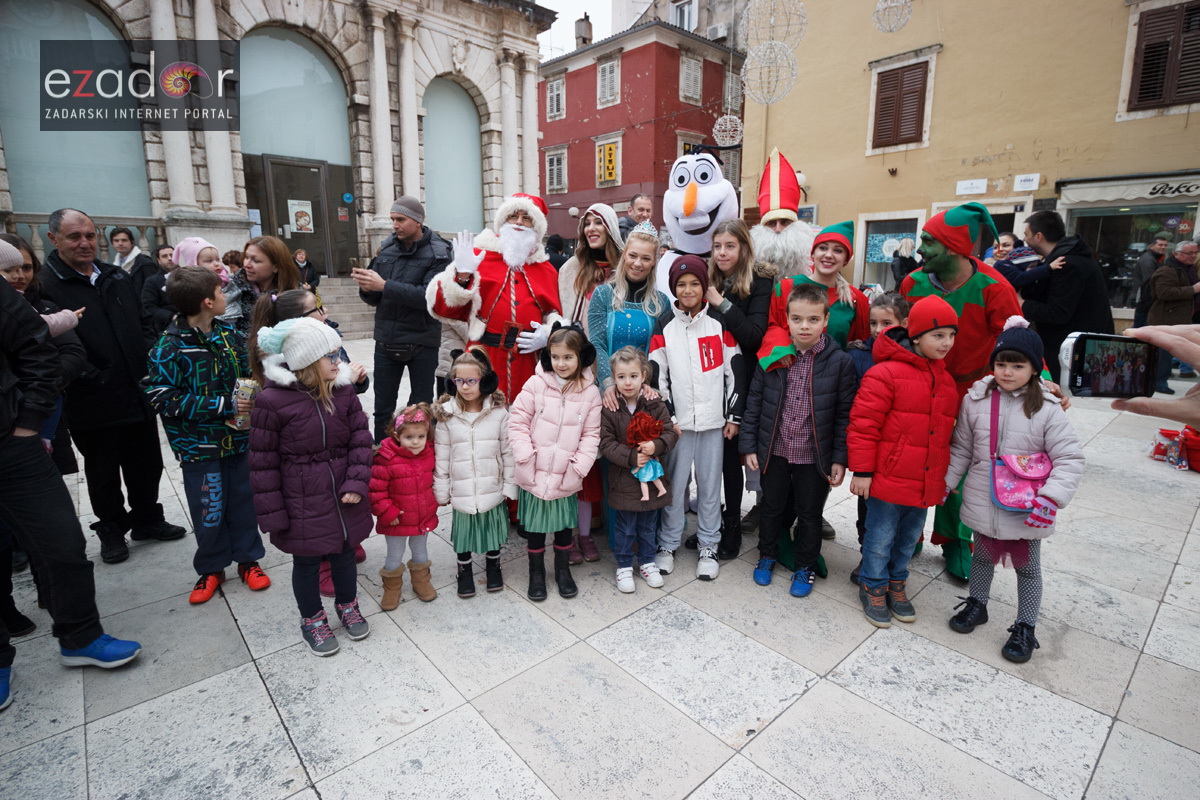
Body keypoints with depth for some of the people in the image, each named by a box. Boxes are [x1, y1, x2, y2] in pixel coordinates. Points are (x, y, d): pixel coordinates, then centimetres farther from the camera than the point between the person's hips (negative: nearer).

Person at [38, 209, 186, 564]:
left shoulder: (117, 277, 11)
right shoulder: (44, 285, -9)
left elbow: (142, 323, 18)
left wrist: (149, 356, 2)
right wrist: (94, 379, -19)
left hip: (138, 393, 5)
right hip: (94, 402, -5)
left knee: (147, 464, 16)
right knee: (104, 474, 12)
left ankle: (148, 520, 33)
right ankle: (111, 531, 30)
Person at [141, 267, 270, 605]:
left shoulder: (228, 333, 2)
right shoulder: (170, 346, -15)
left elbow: (247, 371, 16)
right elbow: (162, 397, -18)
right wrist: (223, 405, -21)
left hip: (238, 437, 4)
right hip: (199, 446, -4)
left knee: (244, 501, 13)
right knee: (209, 510, 7)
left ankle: (248, 558, 30)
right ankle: (211, 568, 29)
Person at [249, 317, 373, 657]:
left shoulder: (343, 390, -4)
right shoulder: (272, 401, -17)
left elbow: (360, 438, 0)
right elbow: (262, 462, -11)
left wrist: (356, 483, -11)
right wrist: (272, 513, -8)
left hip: (343, 500, 4)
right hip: (302, 505, -3)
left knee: (344, 554, 19)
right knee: (307, 563, 15)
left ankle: (348, 605, 45)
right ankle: (312, 619, 39)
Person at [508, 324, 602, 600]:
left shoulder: (590, 392, -3)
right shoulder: (536, 384, -7)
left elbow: (591, 434, -1)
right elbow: (517, 421, -5)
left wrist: (579, 466, -10)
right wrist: (526, 456, -13)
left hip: (566, 477, 1)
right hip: (534, 474, -1)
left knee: (564, 525, 17)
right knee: (535, 526, 13)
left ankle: (563, 570, 39)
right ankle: (536, 573, 34)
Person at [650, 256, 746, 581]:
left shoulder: (720, 322, 3)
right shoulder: (664, 325, 2)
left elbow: (734, 370, 4)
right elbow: (656, 374, 0)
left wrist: (734, 415, 1)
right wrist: (666, 418, -6)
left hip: (713, 420, 0)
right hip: (678, 420, 0)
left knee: (710, 484, 9)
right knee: (674, 484, 7)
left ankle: (708, 546, 24)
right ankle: (668, 544, 23)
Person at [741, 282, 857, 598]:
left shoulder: (839, 361, -9)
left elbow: (845, 414, -5)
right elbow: (754, 402, -1)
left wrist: (840, 457, -7)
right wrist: (749, 445, -2)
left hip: (815, 456, -1)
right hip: (774, 452, 1)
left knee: (810, 514, 15)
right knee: (771, 507, 19)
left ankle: (805, 566, 37)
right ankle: (767, 555, 42)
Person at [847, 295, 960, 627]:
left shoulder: (945, 380, 10)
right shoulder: (886, 373, -16)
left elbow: (945, 431, 20)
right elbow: (863, 424, -17)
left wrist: (946, 476, 21)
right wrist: (861, 471, -16)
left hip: (925, 483, 7)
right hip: (887, 478, -7)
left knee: (909, 537, 20)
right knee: (881, 537, 7)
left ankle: (896, 583, 40)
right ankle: (873, 587, 28)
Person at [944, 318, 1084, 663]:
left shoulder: (1047, 409, -13)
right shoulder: (975, 400, -6)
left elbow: (1070, 458, -11)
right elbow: (961, 448, 4)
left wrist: (1051, 497, -22)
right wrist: (945, 482, 4)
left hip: (1025, 511, -2)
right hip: (983, 502, 2)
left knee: (1028, 568, 15)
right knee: (982, 556, 22)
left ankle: (1025, 628, 32)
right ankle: (976, 605, 42)